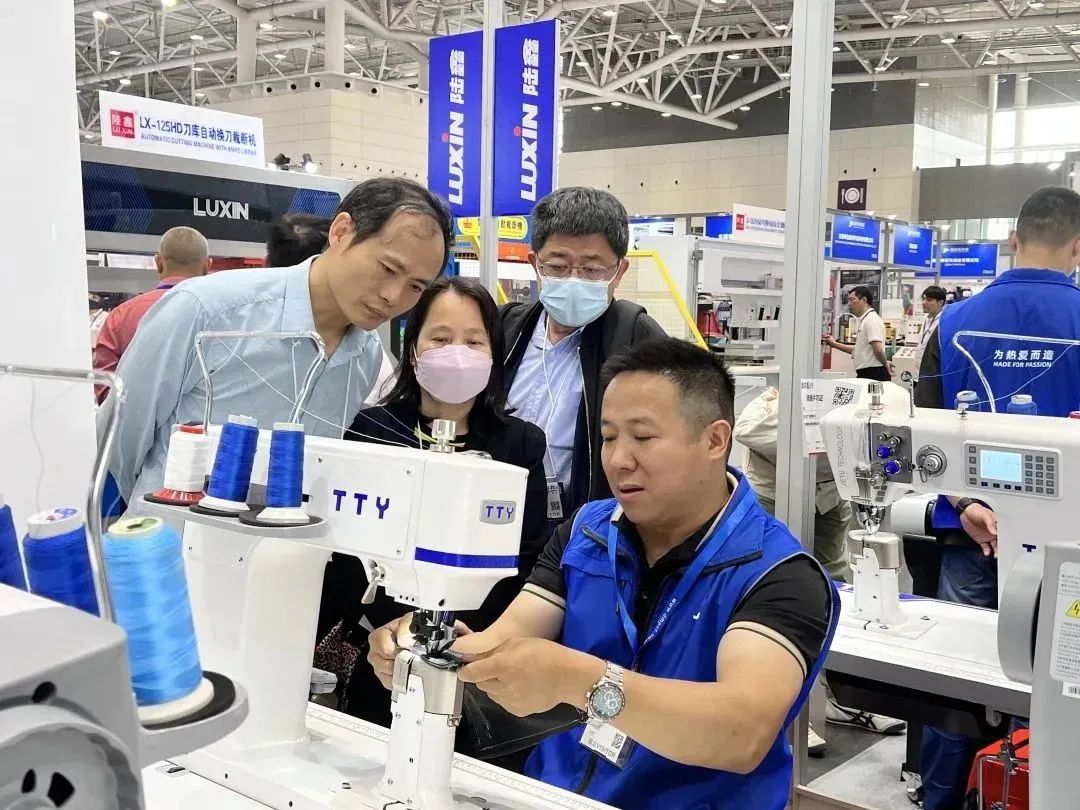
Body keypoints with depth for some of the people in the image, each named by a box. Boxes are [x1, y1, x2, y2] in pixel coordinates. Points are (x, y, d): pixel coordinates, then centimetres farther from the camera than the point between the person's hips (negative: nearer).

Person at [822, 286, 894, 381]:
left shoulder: (872, 320, -14)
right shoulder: (864, 320, 19)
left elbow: (878, 349, -23)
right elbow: (858, 350, 24)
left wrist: (885, 364, -7)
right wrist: (834, 344, 19)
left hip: (873, 373, -10)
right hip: (866, 373, 10)